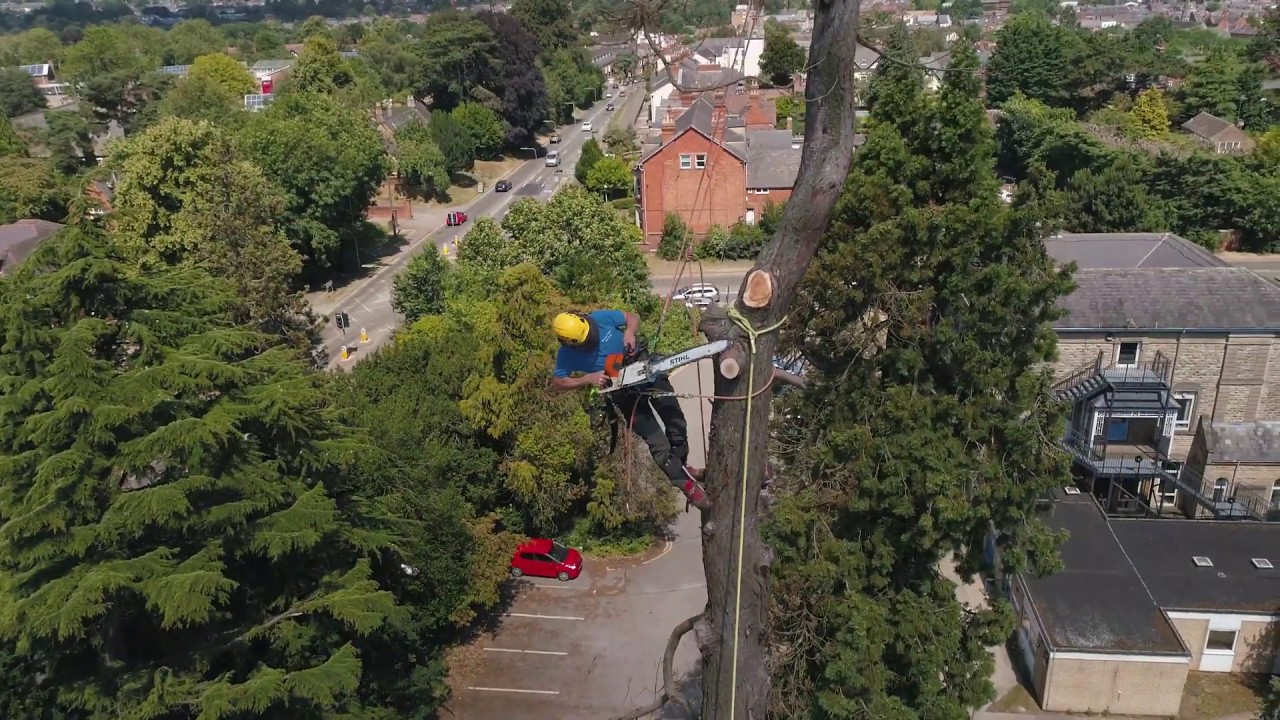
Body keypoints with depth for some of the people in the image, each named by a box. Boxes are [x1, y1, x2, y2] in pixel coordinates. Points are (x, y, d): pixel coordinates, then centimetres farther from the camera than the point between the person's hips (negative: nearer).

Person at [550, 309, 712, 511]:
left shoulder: (600, 318, -14)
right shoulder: (567, 355, -17)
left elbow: (633, 317, -1)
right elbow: (557, 383, -8)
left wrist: (629, 333, -23)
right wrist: (588, 379, -21)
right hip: (624, 391, -2)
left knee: (676, 421, 10)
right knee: (658, 443, -5)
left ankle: (681, 466, 34)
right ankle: (687, 484, 9)